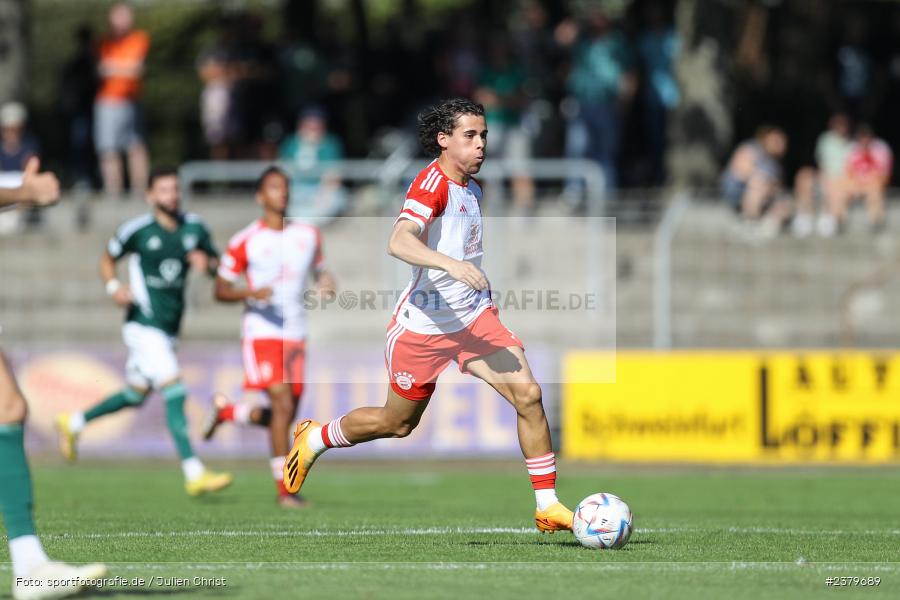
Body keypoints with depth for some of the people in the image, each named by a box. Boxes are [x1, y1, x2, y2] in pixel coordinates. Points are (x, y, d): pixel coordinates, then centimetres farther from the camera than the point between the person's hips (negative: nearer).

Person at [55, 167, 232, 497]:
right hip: (144, 324, -7)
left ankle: (73, 423, 39)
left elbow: (215, 263, 15)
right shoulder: (137, 230, -8)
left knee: (136, 394, 18)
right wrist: (113, 286, -12)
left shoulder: (194, 227, 5)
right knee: (174, 392, -17)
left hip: (169, 328, 7)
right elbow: (108, 258, 7)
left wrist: (206, 262, -9)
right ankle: (194, 474, -19)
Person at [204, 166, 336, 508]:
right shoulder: (245, 242, -3)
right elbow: (220, 290, 1)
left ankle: (226, 411, 35)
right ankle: (284, 489, -11)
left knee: (281, 417, 6)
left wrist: (326, 285, -2)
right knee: (283, 405, -18)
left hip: (295, 335, 5)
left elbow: (320, 272, 22)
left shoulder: (309, 235, 10)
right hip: (261, 334, -5)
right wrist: (251, 293, -18)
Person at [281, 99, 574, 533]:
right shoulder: (432, 183, -18)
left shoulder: (472, 188, 9)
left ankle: (547, 505, -8)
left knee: (527, 393, -14)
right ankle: (314, 439, 41)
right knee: (397, 423, 12)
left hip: (474, 317, 6)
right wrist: (451, 264, -50)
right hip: (423, 327, -6)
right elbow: (399, 242, -36)